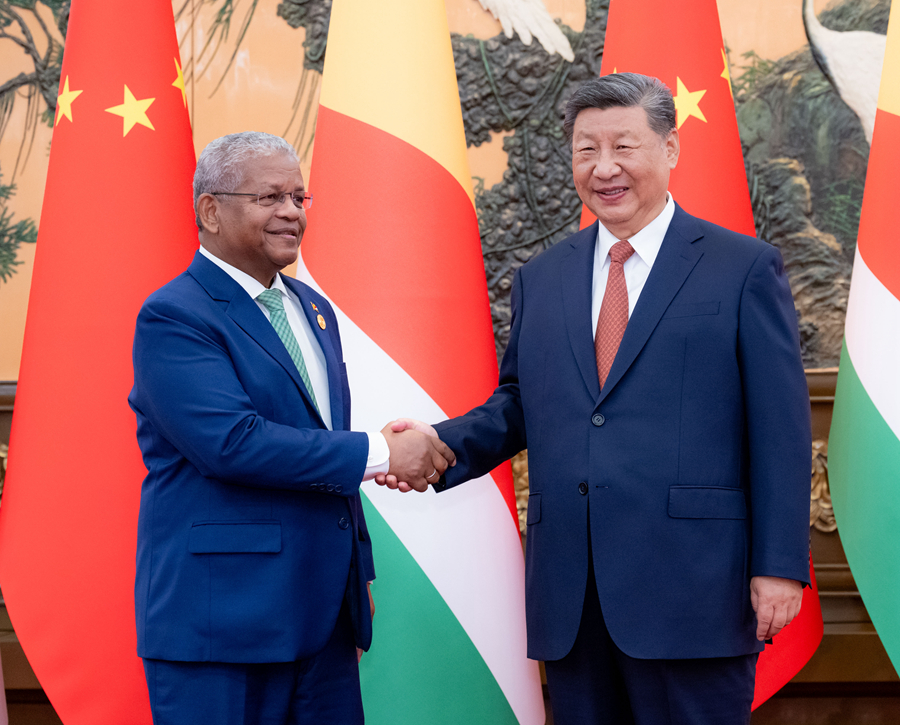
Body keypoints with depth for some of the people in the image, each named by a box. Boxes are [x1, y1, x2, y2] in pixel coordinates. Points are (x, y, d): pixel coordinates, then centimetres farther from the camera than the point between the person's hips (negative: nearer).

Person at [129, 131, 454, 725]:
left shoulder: (312, 310, 17)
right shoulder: (173, 317, -10)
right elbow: (230, 442, -22)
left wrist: (358, 574, 22)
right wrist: (379, 454, -17)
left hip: (324, 615, 7)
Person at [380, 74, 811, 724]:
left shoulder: (744, 268, 1)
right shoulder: (540, 280, 15)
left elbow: (781, 431, -3)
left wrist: (779, 566, -8)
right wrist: (441, 443, -1)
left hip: (692, 590, -4)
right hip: (571, 598, 4)